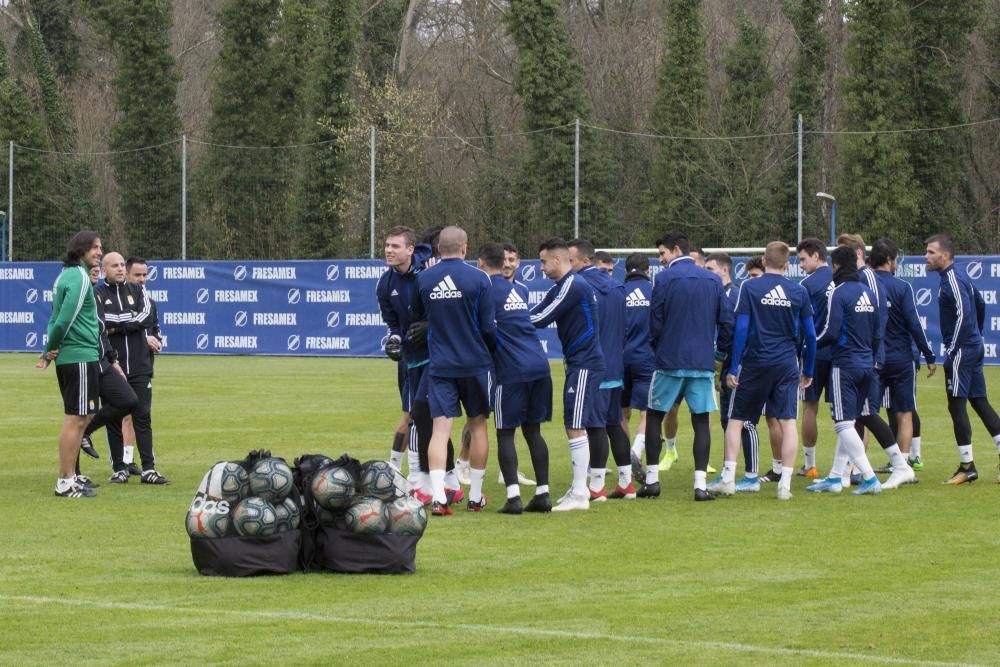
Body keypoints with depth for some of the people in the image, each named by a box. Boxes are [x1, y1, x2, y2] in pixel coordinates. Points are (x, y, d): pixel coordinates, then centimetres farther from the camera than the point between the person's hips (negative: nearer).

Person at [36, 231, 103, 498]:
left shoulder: (66, 275, 17)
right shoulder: (80, 278, -14)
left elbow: (57, 317, 17)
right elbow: (66, 317, -20)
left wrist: (49, 351, 9)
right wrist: (51, 349, -8)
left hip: (68, 357, 10)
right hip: (80, 357, -10)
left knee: (82, 417, 16)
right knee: (76, 419, -7)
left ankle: (68, 477, 20)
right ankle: (65, 483, -5)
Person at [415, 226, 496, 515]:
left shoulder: (423, 279, -1)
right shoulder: (478, 279, -9)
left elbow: (419, 317, 12)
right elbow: (488, 326, -6)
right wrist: (495, 350, 13)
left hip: (439, 366, 1)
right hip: (475, 363, -1)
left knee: (440, 429, -2)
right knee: (478, 426, 13)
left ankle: (438, 497, -17)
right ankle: (475, 497, 19)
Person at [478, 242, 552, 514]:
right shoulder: (519, 290, 18)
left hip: (511, 371, -6)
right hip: (539, 366, 6)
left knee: (505, 433, 0)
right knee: (533, 431, 11)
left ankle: (513, 496, -9)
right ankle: (543, 494, 8)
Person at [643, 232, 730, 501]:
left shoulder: (665, 279, -6)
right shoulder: (713, 280, 6)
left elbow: (655, 323, -4)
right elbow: (726, 321, 7)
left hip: (670, 361, -3)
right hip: (703, 363, 3)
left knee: (654, 416, 11)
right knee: (701, 421, 5)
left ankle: (652, 478, 9)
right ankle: (700, 484, -4)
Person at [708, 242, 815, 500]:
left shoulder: (749, 288, -4)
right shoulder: (799, 292, 3)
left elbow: (741, 329, -8)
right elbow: (810, 334, 6)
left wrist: (733, 368, -4)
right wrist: (808, 371, 16)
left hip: (755, 363, -2)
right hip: (787, 365, 2)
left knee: (736, 419, 9)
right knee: (787, 422, 3)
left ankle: (728, 479, 4)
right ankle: (785, 483, -2)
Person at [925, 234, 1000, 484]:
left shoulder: (952, 279, -16)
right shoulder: (958, 275, 14)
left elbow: (964, 314, -25)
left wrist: (952, 350, -21)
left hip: (961, 351, -10)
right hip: (974, 347, 10)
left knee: (956, 405, -5)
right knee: (979, 401, 13)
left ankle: (967, 467, -2)